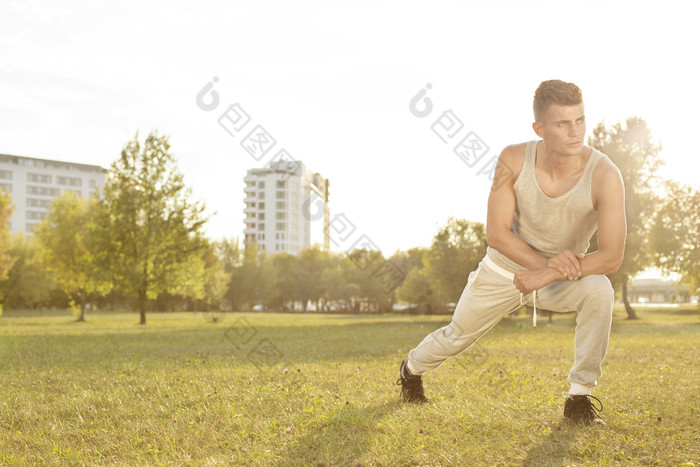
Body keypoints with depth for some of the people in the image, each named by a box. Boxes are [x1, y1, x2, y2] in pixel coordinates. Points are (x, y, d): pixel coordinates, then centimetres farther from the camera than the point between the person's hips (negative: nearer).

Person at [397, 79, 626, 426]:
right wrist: (546, 261, -34)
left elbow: (611, 256, -29)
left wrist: (545, 276, -35)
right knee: (456, 337, 13)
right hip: (503, 270, 1)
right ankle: (412, 368, 49)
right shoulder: (514, 160, -24)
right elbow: (496, 232, -21)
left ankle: (579, 398, -17)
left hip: (563, 279, -1)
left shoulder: (604, 175, -29)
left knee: (599, 291, -32)